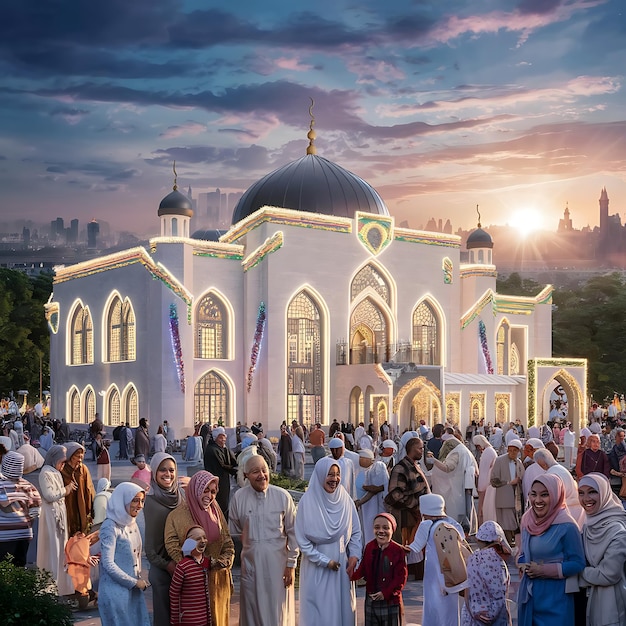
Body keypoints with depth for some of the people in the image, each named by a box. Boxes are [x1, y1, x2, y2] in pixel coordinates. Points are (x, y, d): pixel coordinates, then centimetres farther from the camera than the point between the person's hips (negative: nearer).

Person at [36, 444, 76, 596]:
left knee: (60, 546, 14)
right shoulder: (46, 473, -16)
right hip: (52, 514, -10)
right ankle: (53, 582, 3)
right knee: (53, 546, -4)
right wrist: (65, 490, -11)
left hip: (60, 513, 10)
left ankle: (60, 578, 22)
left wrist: (68, 488, 6)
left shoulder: (55, 473, 12)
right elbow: (49, 495, -21)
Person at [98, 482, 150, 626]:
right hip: (116, 591, -7)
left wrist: (139, 581, 5)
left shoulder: (132, 523, 8)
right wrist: (135, 582, -13)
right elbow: (108, 564, -18)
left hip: (134, 590, 7)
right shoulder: (110, 527, -15)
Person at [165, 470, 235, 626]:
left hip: (217, 579, 4)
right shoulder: (177, 515, -7)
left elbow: (228, 543, 11)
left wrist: (223, 561, -6)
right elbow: (172, 546, -10)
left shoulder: (216, 512, 7)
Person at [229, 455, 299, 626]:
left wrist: (291, 564, -2)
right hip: (250, 562, 1)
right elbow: (234, 533, 8)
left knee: (278, 611, 6)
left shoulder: (282, 496, -6)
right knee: (253, 612, 10)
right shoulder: (238, 498, -2)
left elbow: (293, 532, -1)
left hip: (278, 562, -1)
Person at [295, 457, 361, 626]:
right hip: (317, 569, -3)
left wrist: (354, 555, -7)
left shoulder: (345, 500, 0)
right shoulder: (307, 502, -10)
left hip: (342, 567, 3)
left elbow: (356, 533, 8)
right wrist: (324, 561, -10)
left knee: (343, 609, 8)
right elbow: (302, 540, -7)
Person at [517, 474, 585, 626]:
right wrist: (523, 566, -7)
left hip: (555, 598, -6)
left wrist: (544, 570, -18)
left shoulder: (566, 526, -16)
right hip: (529, 594, 6)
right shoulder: (528, 521, 3)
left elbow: (578, 564, -13)